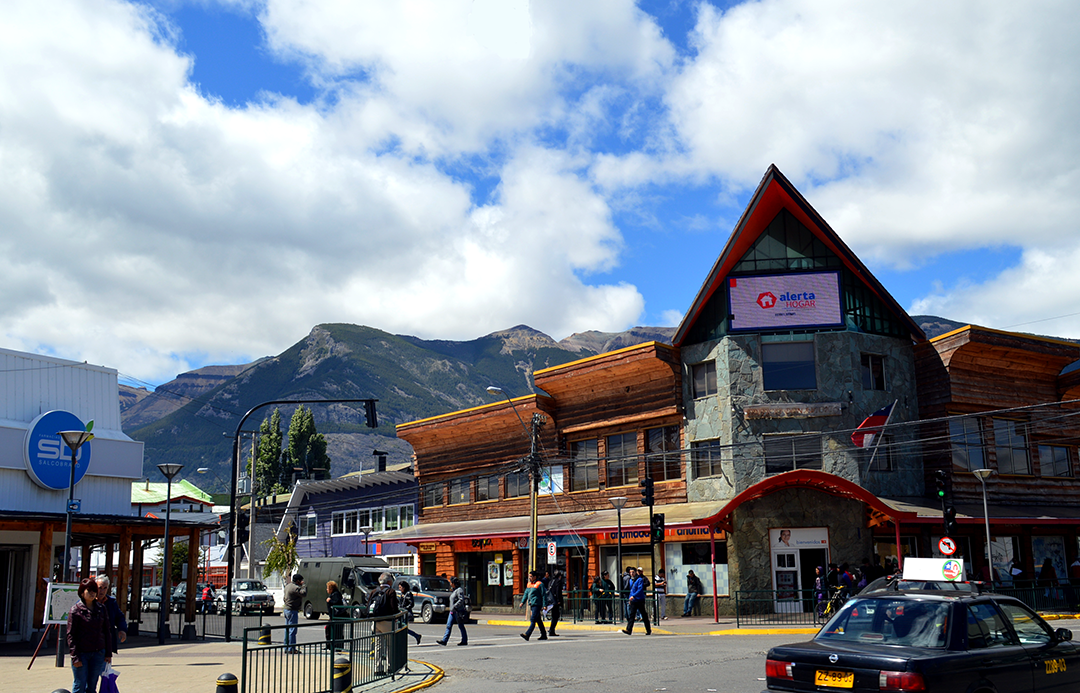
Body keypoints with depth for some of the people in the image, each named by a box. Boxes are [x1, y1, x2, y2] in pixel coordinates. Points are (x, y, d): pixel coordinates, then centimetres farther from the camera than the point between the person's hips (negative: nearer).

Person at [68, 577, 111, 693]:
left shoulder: (101, 609, 8)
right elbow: (71, 635, -7)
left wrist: (108, 653, 9)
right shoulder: (76, 610, -5)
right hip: (81, 653, -4)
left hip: (98, 653, 4)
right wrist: (75, 657, -12)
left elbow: (107, 631, 13)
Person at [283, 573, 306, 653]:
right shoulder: (295, 588, -17)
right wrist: (304, 586, -11)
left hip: (286, 609, 10)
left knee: (287, 630, 14)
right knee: (292, 630, -7)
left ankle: (286, 648, 20)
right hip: (292, 611, -10)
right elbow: (304, 593, -26)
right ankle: (291, 649, -6)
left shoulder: (288, 586, 14)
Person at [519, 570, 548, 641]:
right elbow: (526, 593, 18)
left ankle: (527, 635, -24)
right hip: (532, 604, 9)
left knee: (533, 620, -15)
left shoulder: (539, 584, -8)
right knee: (538, 620, 13)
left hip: (537, 604, -9)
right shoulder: (529, 584, 15)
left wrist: (544, 605, -14)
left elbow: (544, 595, -10)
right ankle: (544, 635, 21)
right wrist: (522, 602, 6)